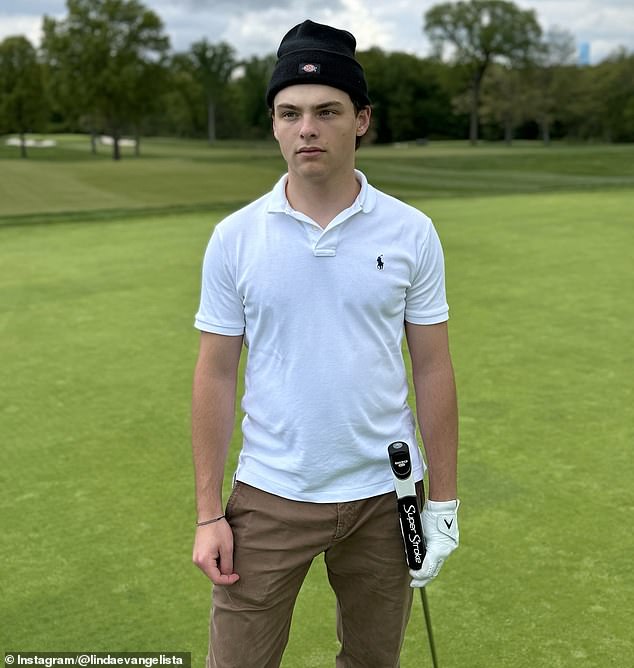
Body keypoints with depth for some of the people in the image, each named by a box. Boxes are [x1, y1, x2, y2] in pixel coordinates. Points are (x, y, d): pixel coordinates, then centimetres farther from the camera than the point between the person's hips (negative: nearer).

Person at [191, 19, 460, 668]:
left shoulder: (411, 233, -4)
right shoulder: (234, 237, -4)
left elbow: (432, 369, 0)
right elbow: (216, 375, -1)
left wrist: (443, 501, 0)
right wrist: (208, 513, -2)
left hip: (383, 496, 1)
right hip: (269, 498, 0)